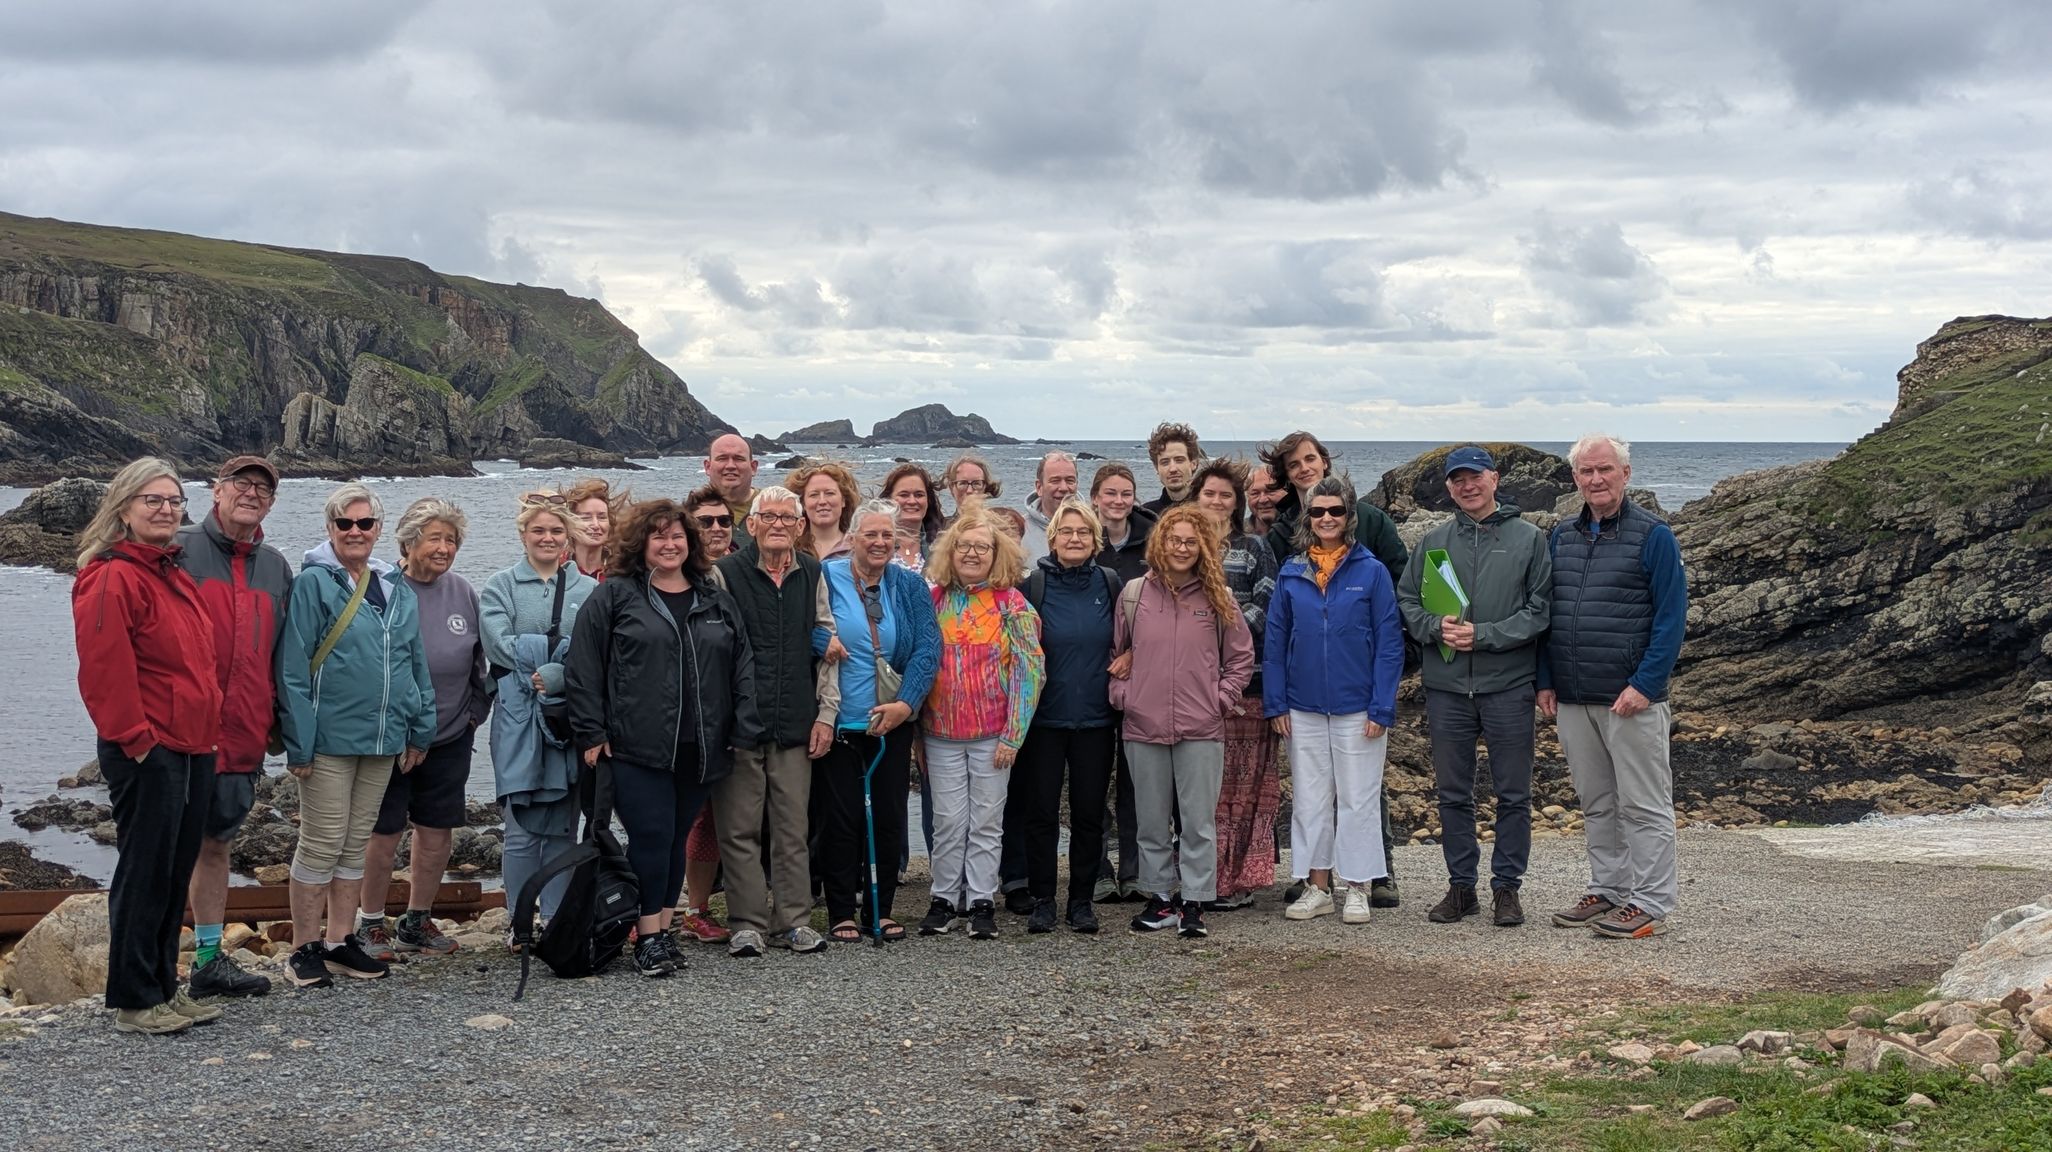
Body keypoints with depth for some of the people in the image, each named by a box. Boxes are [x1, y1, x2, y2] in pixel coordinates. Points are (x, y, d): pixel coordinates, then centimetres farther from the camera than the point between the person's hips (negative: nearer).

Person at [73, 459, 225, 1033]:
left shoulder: (175, 575, 16)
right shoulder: (113, 577, -13)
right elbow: (105, 669, -20)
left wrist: (210, 733, 18)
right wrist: (135, 739, -18)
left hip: (192, 749, 9)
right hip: (148, 753, -9)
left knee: (176, 875, 14)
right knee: (144, 873, -1)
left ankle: (164, 988, 24)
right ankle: (134, 1001, 9)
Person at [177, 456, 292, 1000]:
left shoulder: (277, 568, 13)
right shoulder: (179, 549, -4)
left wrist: (277, 719, 12)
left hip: (243, 733, 5)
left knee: (216, 842, 15)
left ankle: (210, 957, 23)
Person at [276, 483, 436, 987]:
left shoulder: (396, 588, 10)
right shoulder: (313, 583, -8)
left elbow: (415, 662, 15)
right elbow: (292, 668, -11)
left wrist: (420, 730, 11)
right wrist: (299, 741, -15)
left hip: (382, 738, 6)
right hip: (329, 738, -6)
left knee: (357, 842, 13)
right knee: (322, 844, -1)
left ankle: (340, 942, 22)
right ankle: (305, 949, 11)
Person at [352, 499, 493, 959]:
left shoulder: (463, 594, 6)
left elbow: (482, 662, 16)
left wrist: (474, 713, 9)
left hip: (450, 737, 5)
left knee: (438, 832, 10)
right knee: (384, 834, 3)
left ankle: (417, 920, 25)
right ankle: (371, 923, 19)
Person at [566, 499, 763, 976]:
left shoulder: (718, 602, 14)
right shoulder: (612, 598, 1)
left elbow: (742, 668, 13)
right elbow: (583, 669, -2)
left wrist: (745, 731, 4)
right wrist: (592, 734, -7)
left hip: (699, 751, 4)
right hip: (636, 748, -4)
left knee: (677, 838, 11)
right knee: (651, 837, -7)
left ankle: (663, 928, 21)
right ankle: (649, 936, 3)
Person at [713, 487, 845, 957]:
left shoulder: (812, 575, 10)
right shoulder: (725, 574, -1)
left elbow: (827, 647, 13)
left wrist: (826, 713, 7)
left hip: (795, 724, 3)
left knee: (792, 827, 7)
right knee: (740, 828, 1)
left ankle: (793, 919, 15)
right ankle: (746, 923, 9)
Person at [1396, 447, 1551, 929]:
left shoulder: (1529, 539, 0)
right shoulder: (1434, 542, 9)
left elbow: (1539, 610, -6)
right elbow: (1406, 601, 9)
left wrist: (1483, 635, -15)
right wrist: (1436, 627, -11)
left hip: (1508, 685, -3)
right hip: (1447, 686, 3)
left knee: (1513, 794, 4)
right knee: (1453, 793, 9)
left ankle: (1507, 886, 14)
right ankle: (1461, 885, 20)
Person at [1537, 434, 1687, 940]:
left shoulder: (1653, 535, -6)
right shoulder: (1561, 536, 11)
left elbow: (1672, 617, -9)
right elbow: (1544, 612, 16)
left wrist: (1643, 684, -16)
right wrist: (1545, 681, 7)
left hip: (1631, 699, -6)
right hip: (1572, 699, 6)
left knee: (1643, 805, 1)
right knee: (1596, 804, 13)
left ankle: (1650, 905, 6)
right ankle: (1608, 892, 23)